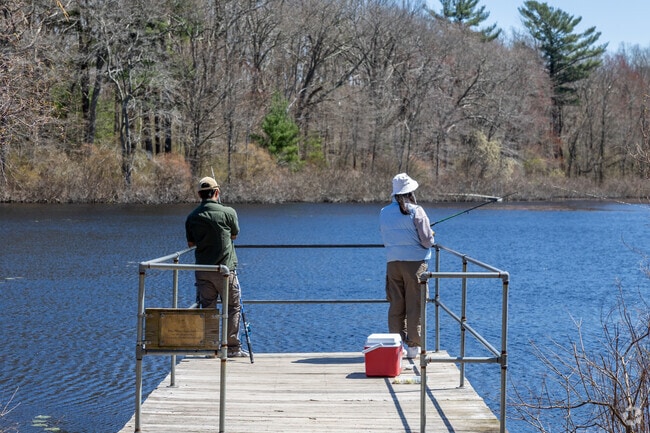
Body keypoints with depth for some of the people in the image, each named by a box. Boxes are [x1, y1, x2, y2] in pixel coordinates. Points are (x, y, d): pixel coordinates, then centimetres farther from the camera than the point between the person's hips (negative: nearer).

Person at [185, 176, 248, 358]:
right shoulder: (228, 212, -8)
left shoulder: (192, 217, 1)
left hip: (202, 270, 3)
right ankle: (233, 347, 5)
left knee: (207, 308, 9)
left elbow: (190, 243, 12)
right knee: (233, 307, 7)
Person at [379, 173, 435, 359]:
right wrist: (431, 238, 11)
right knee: (414, 306, 2)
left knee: (395, 306, 9)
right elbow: (427, 240, -10)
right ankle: (413, 346, 4)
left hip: (392, 263, 4)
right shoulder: (415, 211, -10)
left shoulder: (384, 212, 6)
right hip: (415, 262, -4)